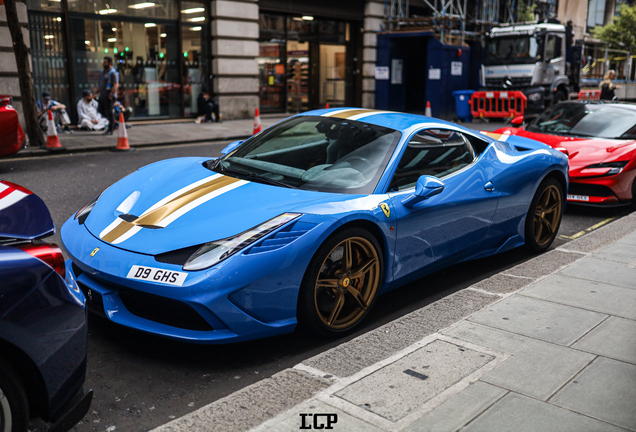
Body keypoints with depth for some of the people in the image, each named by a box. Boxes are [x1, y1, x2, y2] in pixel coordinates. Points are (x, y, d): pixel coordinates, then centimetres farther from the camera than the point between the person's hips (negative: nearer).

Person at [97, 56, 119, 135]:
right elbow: (99, 84, 23)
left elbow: (116, 85, -20)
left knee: (108, 112, -6)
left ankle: (110, 130, 1)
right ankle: (112, 121, 27)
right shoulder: (102, 72, 17)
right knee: (100, 109, 14)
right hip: (102, 95, 9)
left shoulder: (113, 73, -12)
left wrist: (111, 95, -24)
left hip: (108, 96, -9)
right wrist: (96, 92, 15)